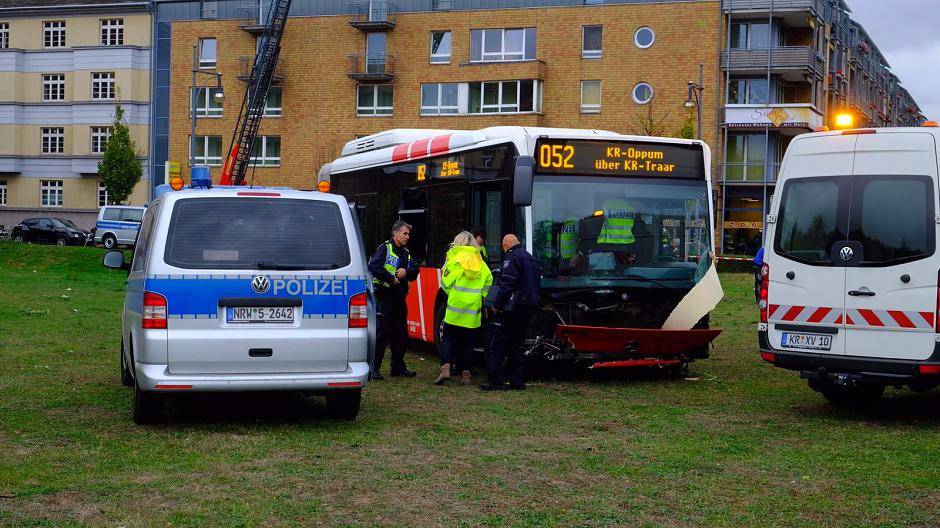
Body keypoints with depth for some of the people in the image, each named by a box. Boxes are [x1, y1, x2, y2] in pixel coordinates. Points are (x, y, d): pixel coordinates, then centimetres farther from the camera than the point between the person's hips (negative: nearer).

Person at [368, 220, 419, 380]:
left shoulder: (406, 253, 18)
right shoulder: (385, 248, -5)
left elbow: (415, 272, 15)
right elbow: (373, 266, -19)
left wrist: (406, 272, -8)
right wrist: (391, 278, -17)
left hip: (399, 298, 8)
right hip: (384, 298, -8)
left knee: (401, 334, 11)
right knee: (381, 333, -7)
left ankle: (398, 367, 20)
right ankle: (374, 368, -3)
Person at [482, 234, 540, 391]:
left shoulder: (512, 257, -10)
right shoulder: (531, 258, 19)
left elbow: (507, 284, -19)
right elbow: (535, 285, 21)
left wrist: (497, 304, -16)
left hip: (512, 307, -9)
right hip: (529, 307, 9)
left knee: (496, 344, -4)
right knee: (515, 344, 14)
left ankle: (494, 381, -7)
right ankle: (517, 382, 11)